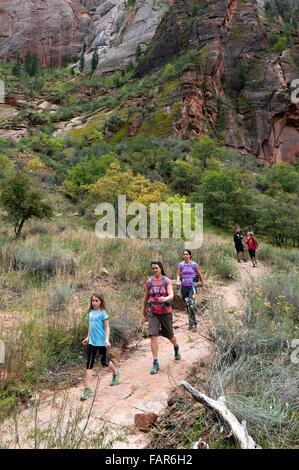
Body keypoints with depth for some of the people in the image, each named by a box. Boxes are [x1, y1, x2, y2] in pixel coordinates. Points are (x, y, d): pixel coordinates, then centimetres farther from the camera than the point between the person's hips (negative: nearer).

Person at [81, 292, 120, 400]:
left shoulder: (103, 313, -10)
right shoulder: (90, 312, 6)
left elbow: (107, 327, -10)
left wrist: (107, 339, -20)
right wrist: (88, 337, 22)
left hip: (101, 342, -5)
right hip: (92, 342, 5)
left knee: (104, 362, 11)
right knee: (89, 364, -1)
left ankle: (116, 372, 42)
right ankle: (88, 389, 3)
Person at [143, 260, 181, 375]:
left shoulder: (167, 281, -7)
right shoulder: (149, 282, 1)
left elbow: (171, 295, -19)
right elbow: (146, 297, 13)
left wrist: (165, 299, -41)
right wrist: (144, 310, 23)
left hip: (165, 312, -1)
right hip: (153, 313, 1)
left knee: (169, 335, 15)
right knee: (153, 336, -12)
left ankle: (176, 348, 50)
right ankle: (155, 363, -4)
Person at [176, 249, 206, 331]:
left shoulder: (194, 264, -2)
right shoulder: (181, 264, 4)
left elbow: (200, 275, 8)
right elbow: (178, 275, 9)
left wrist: (203, 286, 14)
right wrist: (178, 281, -13)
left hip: (192, 286, -3)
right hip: (184, 287, 3)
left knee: (191, 304, -18)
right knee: (187, 305, 9)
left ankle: (194, 324, -7)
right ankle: (191, 323, 24)